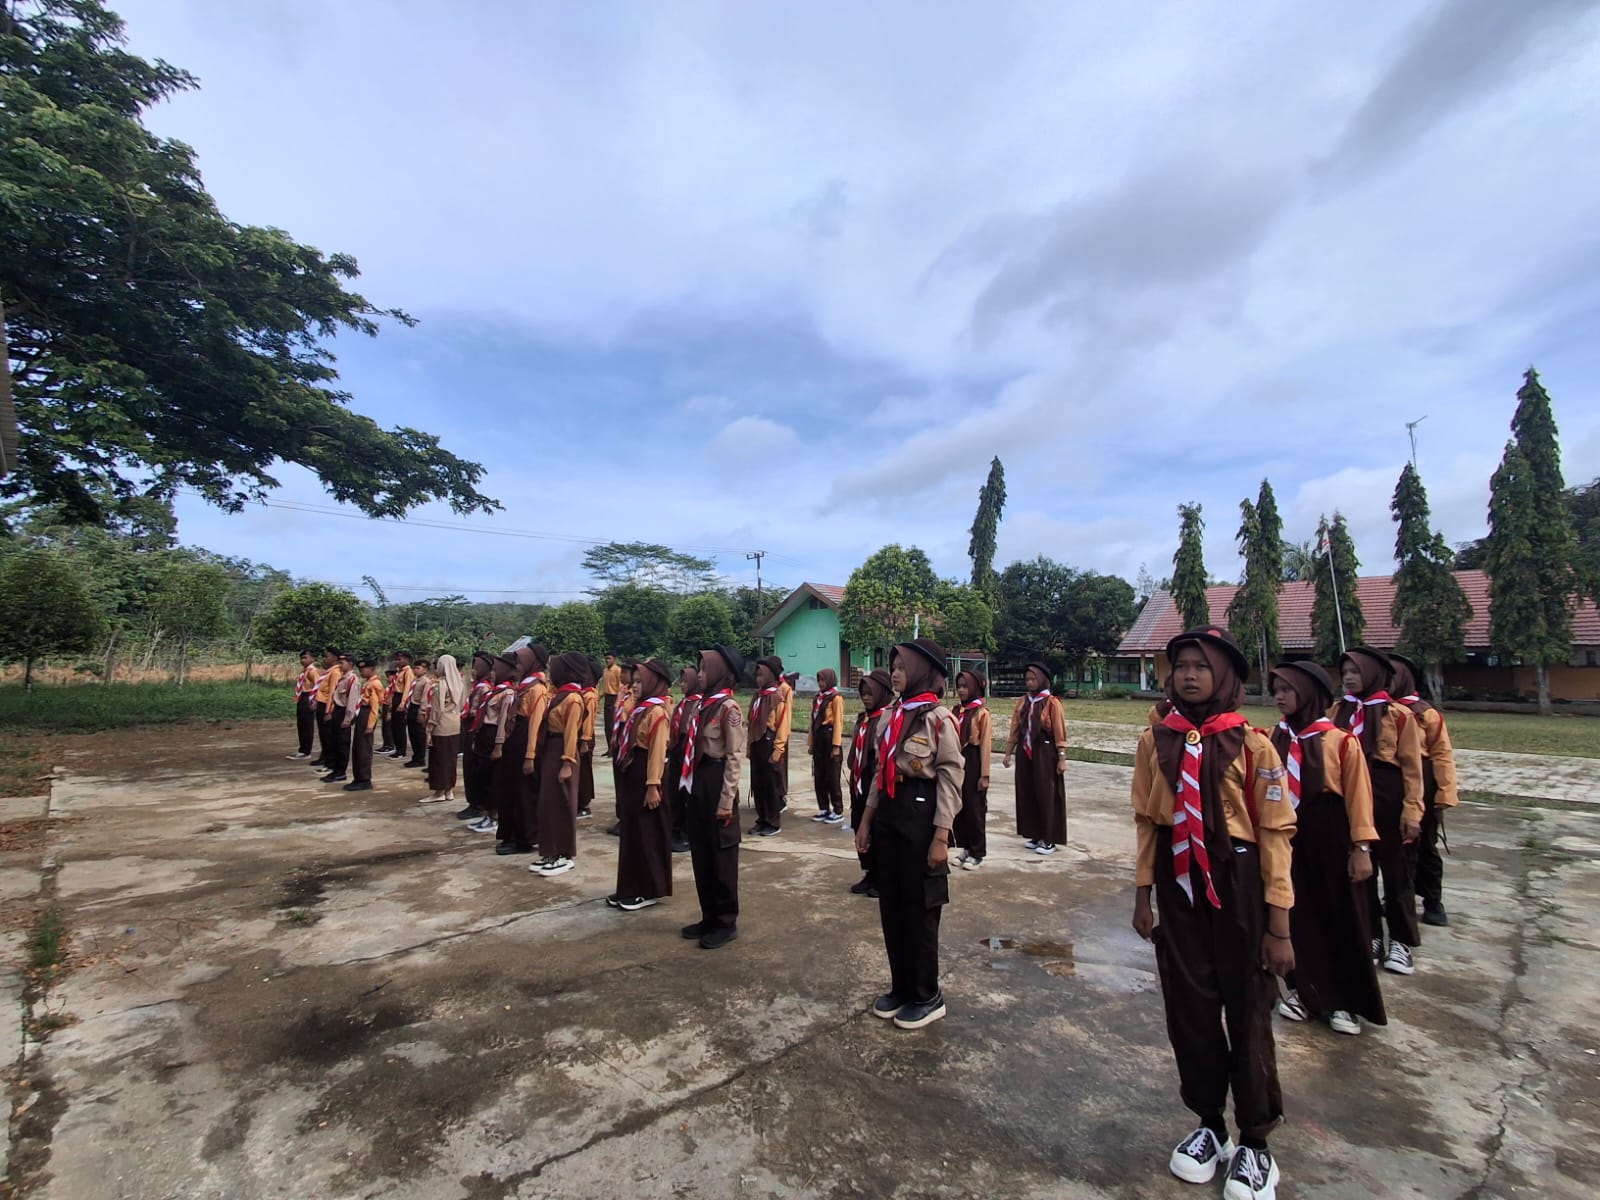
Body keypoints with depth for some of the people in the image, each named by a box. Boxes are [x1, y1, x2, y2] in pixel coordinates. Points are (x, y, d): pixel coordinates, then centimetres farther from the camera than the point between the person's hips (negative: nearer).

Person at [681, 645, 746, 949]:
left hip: (717, 783, -8)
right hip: (698, 782, 8)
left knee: (721, 854, 4)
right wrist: (691, 784, 12)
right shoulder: (704, 704, 10)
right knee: (700, 853, 15)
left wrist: (726, 800, -18)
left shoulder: (728, 707, -14)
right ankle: (710, 917, 29)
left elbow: (735, 757, -16)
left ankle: (726, 922, 19)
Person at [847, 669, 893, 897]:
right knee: (861, 830, 14)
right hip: (860, 783, 8)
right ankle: (869, 874, 28)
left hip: (877, 785, -8)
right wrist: (854, 780, 14)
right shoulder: (863, 717, 12)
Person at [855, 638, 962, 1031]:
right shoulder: (891, 717, 8)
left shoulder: (940, 719, -13)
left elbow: (951, 781, -13)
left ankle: (928, 997, 26)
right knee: (890, 907, 16)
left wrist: (941, 837, -15)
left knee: (919, 909, 7)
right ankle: (901, 988, 34)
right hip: (888, 814, 7)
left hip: (920, 814, -7)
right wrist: (866, 820, 12)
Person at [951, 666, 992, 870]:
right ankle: (966, 849, 27)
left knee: (974, 810, 4)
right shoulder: (958, 711, 8)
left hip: (973, 765, -6)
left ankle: (977, 854, 18)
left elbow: (985, 746, -13)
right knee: (959, 808, 12)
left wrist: (984, 775, -14)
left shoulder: (982, 713, -11)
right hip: (958, 764, 7)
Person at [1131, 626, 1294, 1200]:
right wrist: (1143, 894, 6)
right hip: (1178, 886, 3)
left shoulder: (1253, 745, -11)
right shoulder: (1154, 741, -3)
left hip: (1239, 885, -2)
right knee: (1190, 1011, 14)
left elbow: (1275, 833, -9)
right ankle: (1209, 1126, 37)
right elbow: (1146, 820, 4)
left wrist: (1278, 924, -9)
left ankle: (1254, 1143, 35)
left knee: (1247, 1012, 12)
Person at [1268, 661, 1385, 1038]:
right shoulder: (1274, 740, -2)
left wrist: (1361, 847, -9)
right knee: (1297, 916, 14)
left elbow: (1358, 796, -8)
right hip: (1288, 839, 3)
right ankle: (1303, 990, 31)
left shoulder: (1341, 741, -11)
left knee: (1342, 921, 11)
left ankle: (1345, 1001, 29)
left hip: (1330, 840, -3)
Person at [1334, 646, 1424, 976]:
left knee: (1395, 868, 10)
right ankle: (1369, 935, 27)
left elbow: (1411, 767, -6)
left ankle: (1402, 941, 24)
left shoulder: (1398, 714, -7)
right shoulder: (1338, 711, 3)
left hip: (1387, 796, -3)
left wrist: (1412, 812, -9)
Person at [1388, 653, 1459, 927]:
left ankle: (1433, 903, 28)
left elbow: (1442, 754, -7)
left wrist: (1445, 792, -11)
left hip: (1422, 788, -2)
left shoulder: (1425, 713, -9)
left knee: (1425, 845, 13)